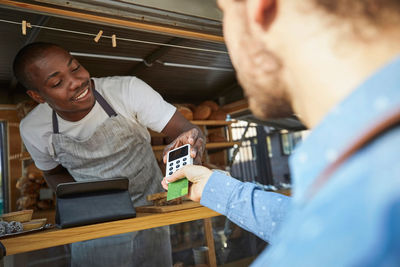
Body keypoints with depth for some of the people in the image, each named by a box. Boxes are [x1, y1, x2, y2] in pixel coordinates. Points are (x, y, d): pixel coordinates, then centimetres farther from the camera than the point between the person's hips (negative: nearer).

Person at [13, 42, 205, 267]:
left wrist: (192, 143, -49)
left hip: (148, 209, -1)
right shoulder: (32, 129, -12)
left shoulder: (127, 89, -24)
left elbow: (188, 130, -24)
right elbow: (54, 174, 7)